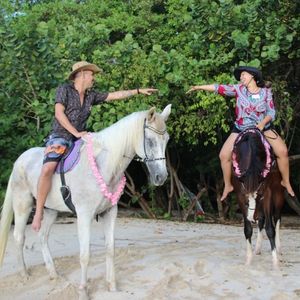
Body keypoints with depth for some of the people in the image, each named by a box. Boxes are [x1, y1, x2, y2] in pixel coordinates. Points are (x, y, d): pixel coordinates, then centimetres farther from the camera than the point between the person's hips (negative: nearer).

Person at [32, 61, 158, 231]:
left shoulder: (91, 96, 13)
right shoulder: (64, 90, -2)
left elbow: (115, 96, 14)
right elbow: (59, 113, -12)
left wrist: (138, 91, 11)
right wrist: (76, 132, -19)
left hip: (80, 139, 7)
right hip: (60, 137, -7)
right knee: (48, 169, -29)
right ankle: (39, 213, -23)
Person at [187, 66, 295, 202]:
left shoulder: (266, 92, -6)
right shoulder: (239, 89, -5)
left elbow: (271, 112, -8)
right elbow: (219, 88, -9)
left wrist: (263, 122, -26)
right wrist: (199, 87, -15)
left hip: (263, 127, -1)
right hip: (241, 129, 1)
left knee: (282, 151, -17)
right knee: (224, 155, -10)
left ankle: (286, 182, 3)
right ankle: (227, 186, 10)